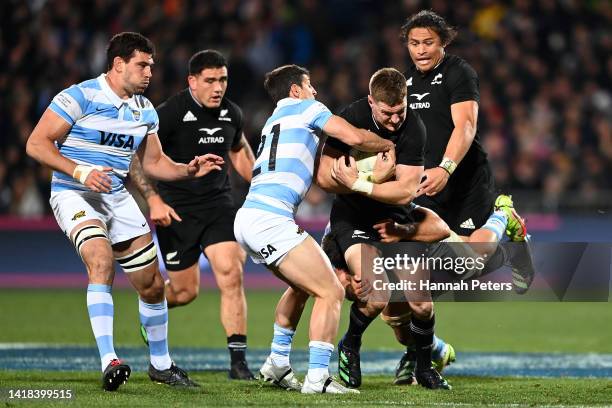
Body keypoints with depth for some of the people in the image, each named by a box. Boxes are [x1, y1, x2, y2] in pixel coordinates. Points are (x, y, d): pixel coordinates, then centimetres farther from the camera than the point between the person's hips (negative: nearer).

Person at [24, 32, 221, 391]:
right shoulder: (80, 97, -12)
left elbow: (154, 162, 18)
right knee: (102, 261, -31)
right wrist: (79, 171, -25)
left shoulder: (145, 110, 9)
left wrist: (188, 170, -1)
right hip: (74, 195, -7)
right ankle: (109, 362, -37)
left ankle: (161, 364, 27)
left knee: (152, 284, 7)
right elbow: (37, 144, -13)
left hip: (119, 198, 7)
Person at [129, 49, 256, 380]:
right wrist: (154, 201, -20)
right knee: (185, 291, 4)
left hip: (218, 203, 4)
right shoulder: (170, 114, -15)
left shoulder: (231, 114, 2)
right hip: (176, 209, -3)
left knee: (231, 274, -16)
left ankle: (238, 361, -13)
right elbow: (133, 156, -12)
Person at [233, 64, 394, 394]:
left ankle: (277, 363, 30)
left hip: (248, 218, 9)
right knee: (331, 293, -8)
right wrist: (388, 145, 13)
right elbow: (355, 137, -4)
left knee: (302, 286, 29)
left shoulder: (275, 120, 30)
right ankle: (317, 379, -14)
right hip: (269, 218, -9)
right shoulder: (305, 108, 6)